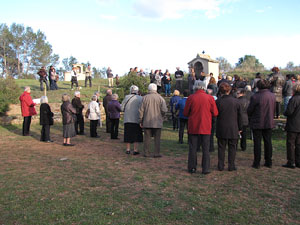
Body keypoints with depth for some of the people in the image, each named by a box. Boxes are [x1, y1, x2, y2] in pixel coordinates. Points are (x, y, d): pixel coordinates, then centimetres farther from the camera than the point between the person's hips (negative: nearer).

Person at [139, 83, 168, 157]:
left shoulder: (145, 98, 0)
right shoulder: (160, 98, -2)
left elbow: (141, 110, -1)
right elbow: (164, 110, -10)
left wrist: (140, 120, 6)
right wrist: (161, 116, 10)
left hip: (147, 122, 1)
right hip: (157, 122, -1)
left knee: (147, 138, 8)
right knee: (157, 138, 5)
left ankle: (146, 153, 13)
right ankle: (157, 153, 7)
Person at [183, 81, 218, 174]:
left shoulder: (190, 98, -6)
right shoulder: (210, 98, -4)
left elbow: (185, 113, -1)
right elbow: (215, 113, 0)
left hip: (193, 127, 0)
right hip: (206, 128, 0)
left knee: (192, 148, 9)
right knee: (206, 149, 8)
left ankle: (192, 168, 15)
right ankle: (205, 169, 10)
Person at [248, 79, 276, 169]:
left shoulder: (255, 97, -18)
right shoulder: (273, 96, 1)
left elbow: (249, 110, -10)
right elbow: (273, 109, 9)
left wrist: (250, 119, 9)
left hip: (257, 123, -5)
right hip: (269, 123, 5)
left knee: (257, 143, 3)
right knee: (268, 142, 13)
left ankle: (257, 163, 9)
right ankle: (268, 162, 21)